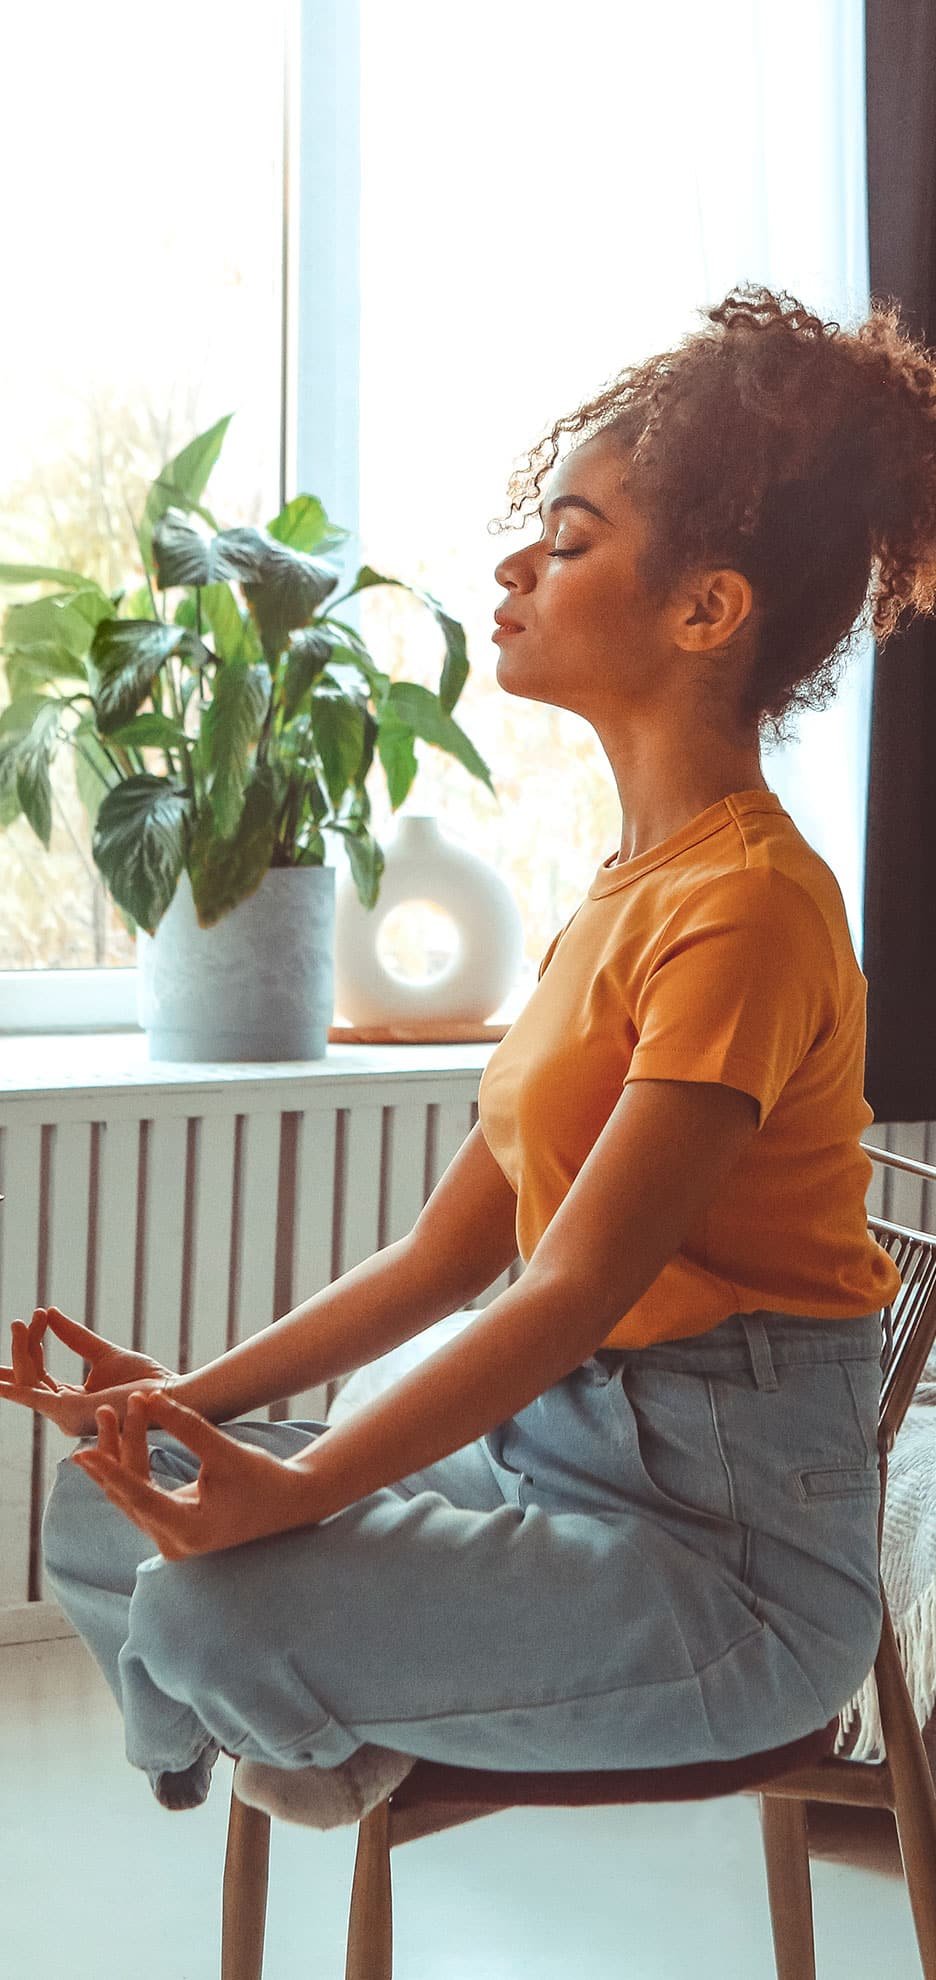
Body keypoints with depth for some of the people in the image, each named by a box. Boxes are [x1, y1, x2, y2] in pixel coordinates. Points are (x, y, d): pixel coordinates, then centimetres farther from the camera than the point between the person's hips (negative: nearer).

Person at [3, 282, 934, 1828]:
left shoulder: (748, 902, -17)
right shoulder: (630, 889, 14)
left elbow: (573, 1293, -24)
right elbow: (451, 1248, 13)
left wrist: (292, 1495, -29)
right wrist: (191, 1401, 6)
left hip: (731, 1541, -9)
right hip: (555, 1453, 9)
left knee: (216, 1607, -25)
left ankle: (325, 1744, 7)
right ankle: (322, 1738, 20)